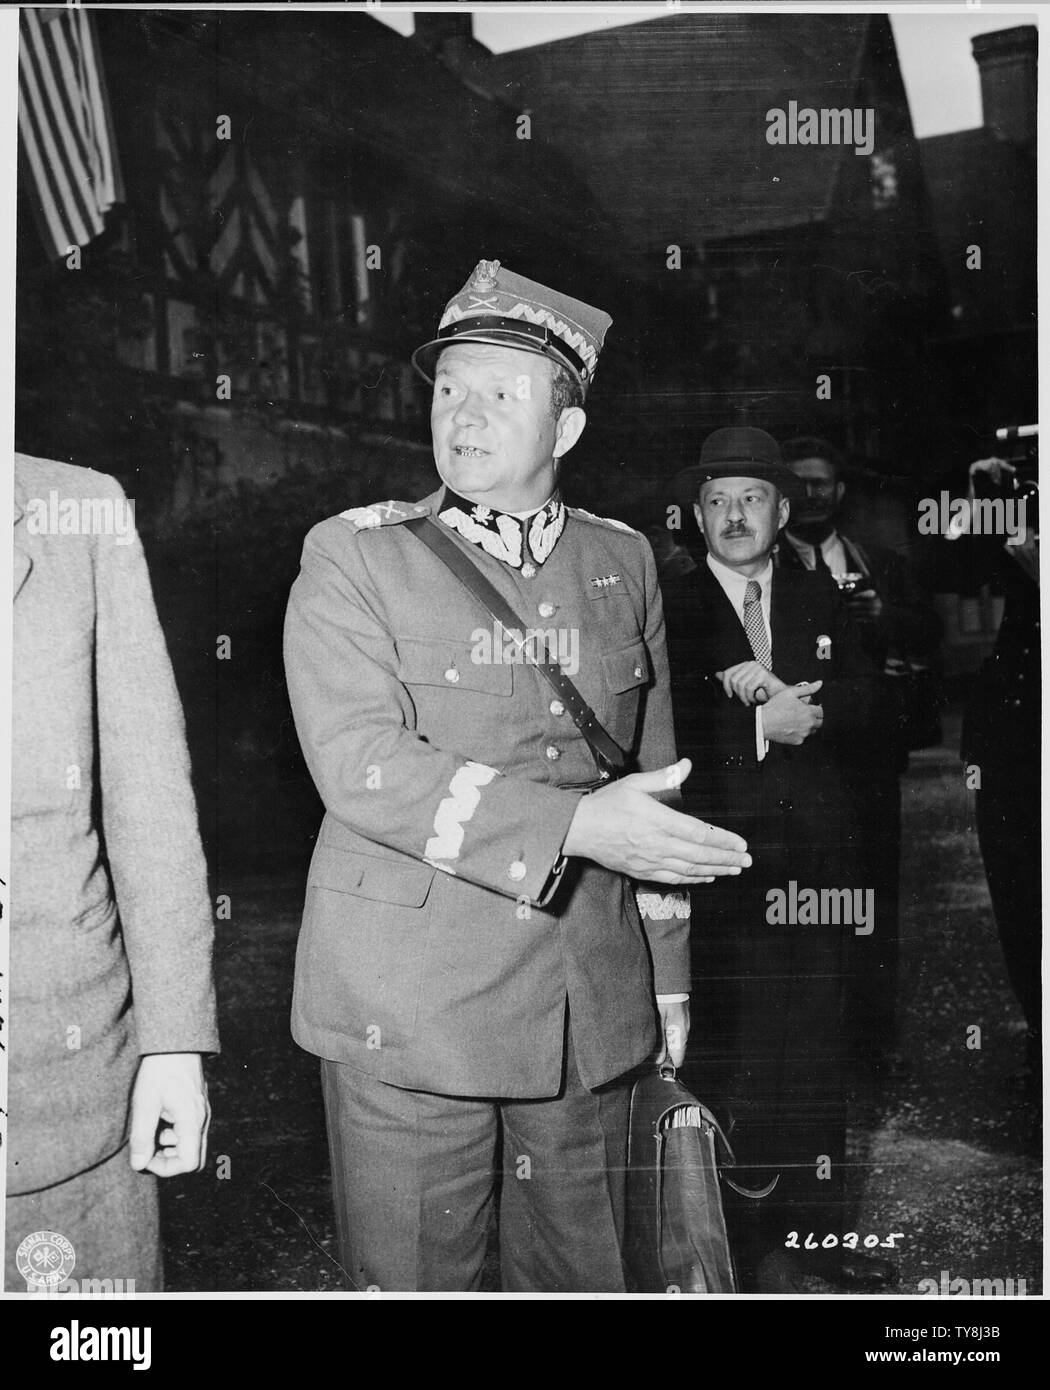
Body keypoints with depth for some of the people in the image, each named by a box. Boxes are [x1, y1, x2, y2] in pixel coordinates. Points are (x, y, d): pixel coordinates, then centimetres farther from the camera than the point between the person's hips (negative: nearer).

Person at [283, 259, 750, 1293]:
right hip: (408, 1011, -3)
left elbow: (654, 780, 13)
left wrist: (667, 975, 14)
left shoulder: (622, 560, 8)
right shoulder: (352, 555, -4)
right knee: (411, 1276, 8)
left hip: (591, 1005, 4)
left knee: (580, 1271, 18)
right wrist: (577, 824, -24)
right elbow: (361, 767, -16)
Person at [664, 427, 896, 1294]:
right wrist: (764, 723, -15)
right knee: (734, 1054, 3)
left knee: (818, 1049, 11)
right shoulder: (669, 609, -1)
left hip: (818, 851, 4)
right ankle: (755, 1244, 17)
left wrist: (793, 701, -14)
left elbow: (868, 707, 3)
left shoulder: (820, 602, 14)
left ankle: (818, 1227, 26)